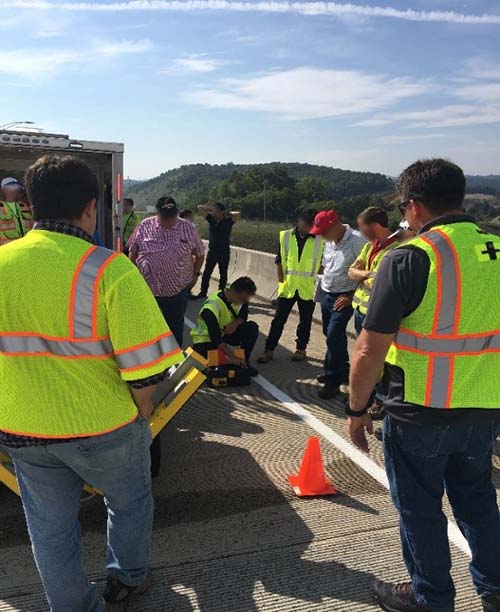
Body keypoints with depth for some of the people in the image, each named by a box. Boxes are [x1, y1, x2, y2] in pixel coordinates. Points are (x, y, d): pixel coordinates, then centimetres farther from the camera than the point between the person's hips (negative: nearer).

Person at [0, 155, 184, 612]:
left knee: (50, 527, 22)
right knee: (129, 505, 25)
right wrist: (142, 414, -2)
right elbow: (142, 365, -21)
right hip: (103, 426, -3)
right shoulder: (109, 270, -21)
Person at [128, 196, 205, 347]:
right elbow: (133, 253, 5)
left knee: (176, 329, 11)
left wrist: (195, 274, 2)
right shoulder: (144, 226, -5)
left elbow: (199, 254, 8)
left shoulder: (188, 228, -3)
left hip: (178, 290, 0)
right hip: (148, 289, 0)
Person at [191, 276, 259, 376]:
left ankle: (244, 362, -3)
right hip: (205, 339, -6)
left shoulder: (240, 297, -14)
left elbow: (243, 316, 0)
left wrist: (235, 323, -24)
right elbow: (216, 337, -34)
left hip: (225, 333, 6)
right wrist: (232, 357, -38)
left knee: (252, 328, -18)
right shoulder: (212, 307, -34)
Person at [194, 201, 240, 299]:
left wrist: (227, 213, -8)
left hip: (224, 252, -3)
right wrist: (211, 209, -2)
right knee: (207, 272, 5)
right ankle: (203, 292, 14)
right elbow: (200, 208, 1)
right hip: (212, 251, 3)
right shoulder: (211, 219, 0)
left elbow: (238, 214, -22)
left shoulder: (228, 221, -8)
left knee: (223, 274, 9)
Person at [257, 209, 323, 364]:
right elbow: (279, 259, 5)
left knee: (305, 321, 12)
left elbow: (323, 262, 5)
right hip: (287, 286, 1)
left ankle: (301, 349, 27)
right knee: (279, 319, 5)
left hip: (308, 288, 0)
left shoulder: (320, 240, -4)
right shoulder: (286, 236, -1)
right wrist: (281, 279, -1)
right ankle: (269, 350, 13)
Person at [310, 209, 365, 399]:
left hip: (343, 297, -8)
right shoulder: (329, 241, 5)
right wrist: (323, 286, 14)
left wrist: (352, 297, -15)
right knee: (330, 335, 16)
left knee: (334, 337, -10)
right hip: (325, 293, 8)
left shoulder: (357, 240, -18)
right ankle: (342, 371, 35)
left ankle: (333, 380, 3)